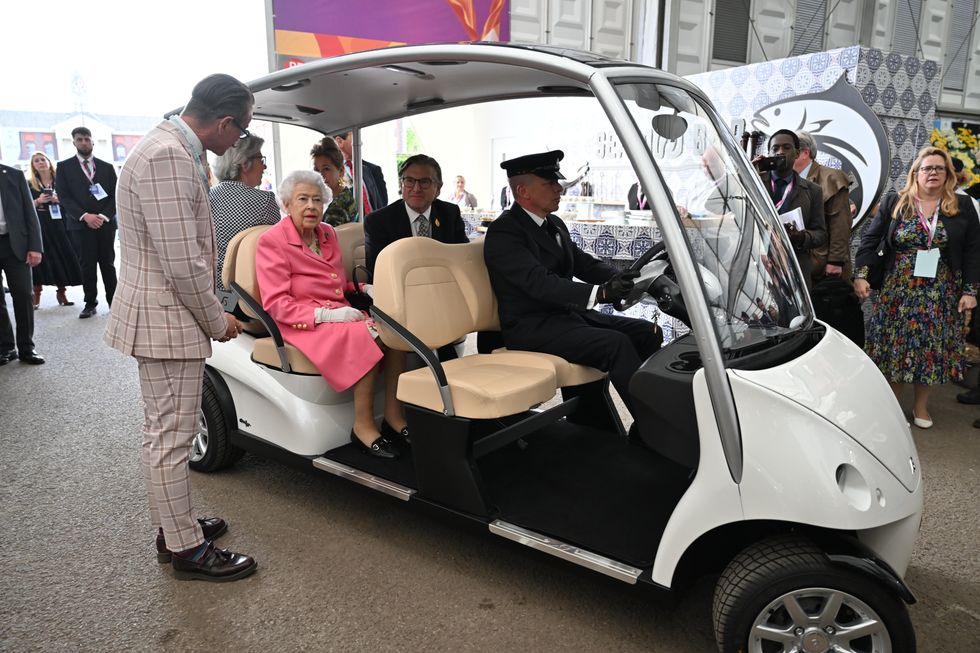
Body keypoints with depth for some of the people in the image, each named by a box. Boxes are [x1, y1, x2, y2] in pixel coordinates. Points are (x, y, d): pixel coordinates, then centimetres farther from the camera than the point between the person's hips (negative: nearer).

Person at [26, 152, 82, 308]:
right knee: (40, 260, -6)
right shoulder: (29, 184, 6)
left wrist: (58, 200, -11)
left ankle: (61, 293, 11)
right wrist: (38, 201, -14)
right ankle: (36, 296, 1)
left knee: (62, 258, 0)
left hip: (58, 225, 1)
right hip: (38, 226, -1)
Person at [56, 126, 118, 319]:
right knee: (87, 265, 1)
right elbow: (64, 196, -1)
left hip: (106, 223, 1)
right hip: (80, 224, -1)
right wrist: (85, 216, -13)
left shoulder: (107, 167, 12)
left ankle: (113, 300, 10)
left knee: (108, 264, 3)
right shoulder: (64, 167, 7)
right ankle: (90, 302, 8)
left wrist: (104, 216, -10)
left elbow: (115, 195, 5)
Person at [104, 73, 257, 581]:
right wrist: (218, 321, -12)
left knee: (163, 433, 20)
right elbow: (183, 264, -25)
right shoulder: (167, 157, -23)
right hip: (166, 319, -11)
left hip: (160, 315, 11)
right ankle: (186, 549, 16)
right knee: (170, 438, 1)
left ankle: (172, 526, 35)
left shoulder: (171, 148, 11)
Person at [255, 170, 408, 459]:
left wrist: (366, 289, 5)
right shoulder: (271, 242, -5)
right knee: (367, 336, -32)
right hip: (302, 324, -6)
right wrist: (325, 315, -23)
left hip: (338, 314, 7)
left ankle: (393, 414, -15)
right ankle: (363, 425, -23)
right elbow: (276, 304, -12)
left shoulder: (328, 233, 16)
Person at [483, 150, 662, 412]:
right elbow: (540, 283, -26)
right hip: (532, 327, -9)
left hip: (568, 314, 9)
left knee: (648, 333, -4)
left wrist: (625, 280, -8)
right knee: (616, 344, -27)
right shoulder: (503, 232, -13)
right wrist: (599, 293, -37)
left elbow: (584, 263, 13)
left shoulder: (555, 224, 16)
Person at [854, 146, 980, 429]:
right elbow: (870, 240, -1)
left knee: (931, 346, 6)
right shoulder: (894, 203, 3)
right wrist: (860, 275, -12)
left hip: (940, 294, 1)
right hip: (897, 290, -1)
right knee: (895, 344, 3)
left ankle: (921, 406, 20)